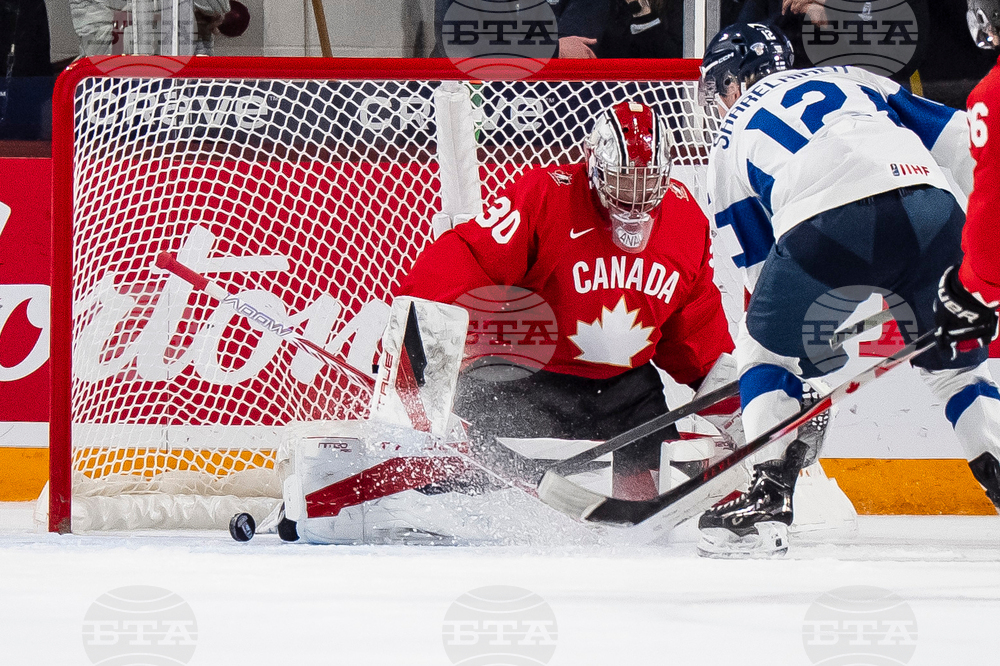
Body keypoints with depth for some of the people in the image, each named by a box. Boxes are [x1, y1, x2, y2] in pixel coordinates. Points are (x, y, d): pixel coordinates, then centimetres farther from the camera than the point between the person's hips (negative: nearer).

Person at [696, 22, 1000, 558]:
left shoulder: (731, 138, 30)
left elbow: (760, 267, 30)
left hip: (828, 221, -3)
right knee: (950, 360, 24)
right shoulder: (848, 78, 36)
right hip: (931, 206, 3)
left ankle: (768, 498, 8)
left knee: (767, 350, 21)